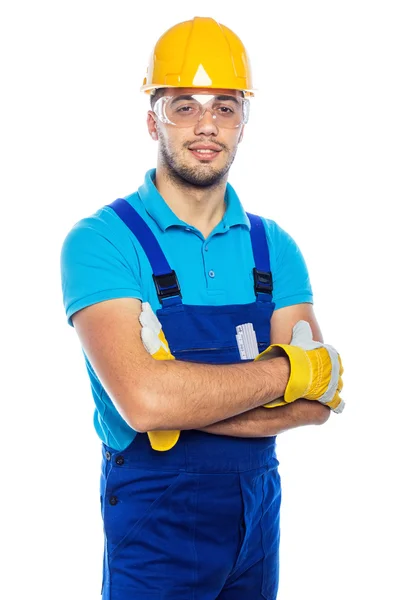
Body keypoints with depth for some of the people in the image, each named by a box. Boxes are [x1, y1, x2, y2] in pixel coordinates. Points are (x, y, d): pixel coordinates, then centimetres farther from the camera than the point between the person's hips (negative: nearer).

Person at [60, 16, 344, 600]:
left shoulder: (274, 246, 2)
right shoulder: (101, 240, -13)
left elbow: (315, 403, -7)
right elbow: (143, 399, -27)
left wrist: (185, 403, -20)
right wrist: (293, 368, -17)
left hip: (260, 509, 5)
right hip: (154, 518, -4)